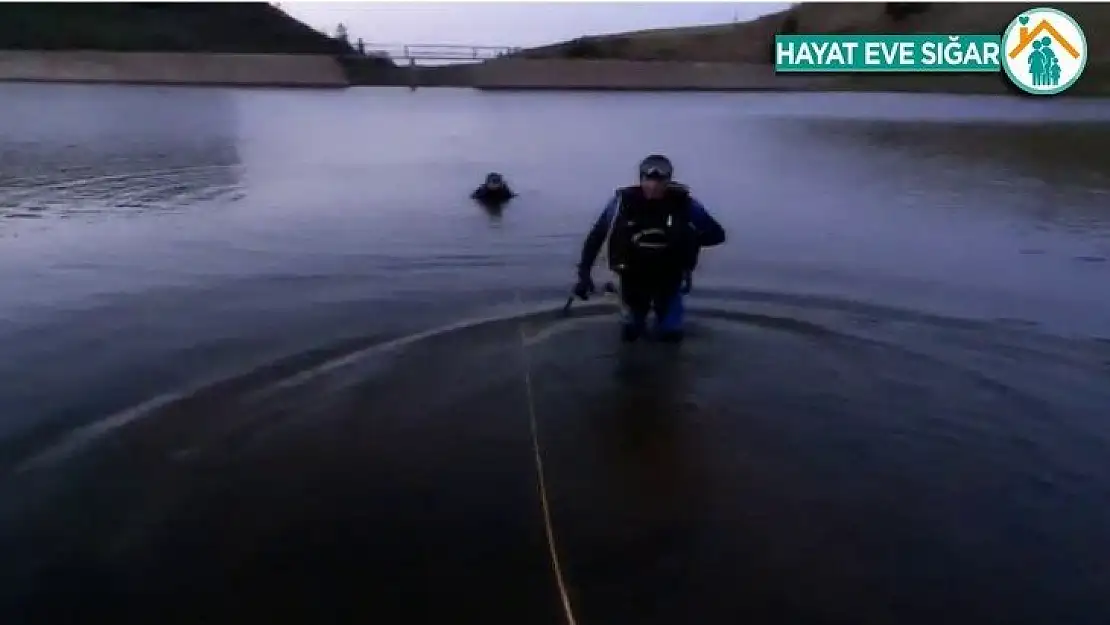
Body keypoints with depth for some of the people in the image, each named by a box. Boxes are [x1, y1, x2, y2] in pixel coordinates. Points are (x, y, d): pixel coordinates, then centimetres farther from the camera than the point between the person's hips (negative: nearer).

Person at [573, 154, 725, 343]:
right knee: (630, 332, 8)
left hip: (669, 277, 0)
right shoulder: (624, 199, -21)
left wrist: (689, 238, -35)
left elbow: (717, 234, -16)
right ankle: (636, 315, 42)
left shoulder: (683, 201, -20)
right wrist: (584, 273, -18)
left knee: (671, 333, 3)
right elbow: (596, 235, -12)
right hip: (633, 275, 0)